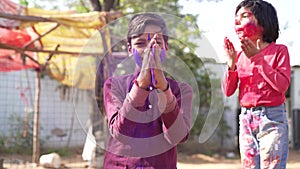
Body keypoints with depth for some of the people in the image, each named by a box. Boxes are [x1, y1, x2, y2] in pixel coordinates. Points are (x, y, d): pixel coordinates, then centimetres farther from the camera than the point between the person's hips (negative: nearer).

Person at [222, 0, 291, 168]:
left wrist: (257, 58, -14)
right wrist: (232, 63, -8)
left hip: (272, 119, -4)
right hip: (246, 120, 4)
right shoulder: (240, 55, 8)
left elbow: (282, 85, -14)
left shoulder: (279, 50, -1)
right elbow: (228, 91, 5)